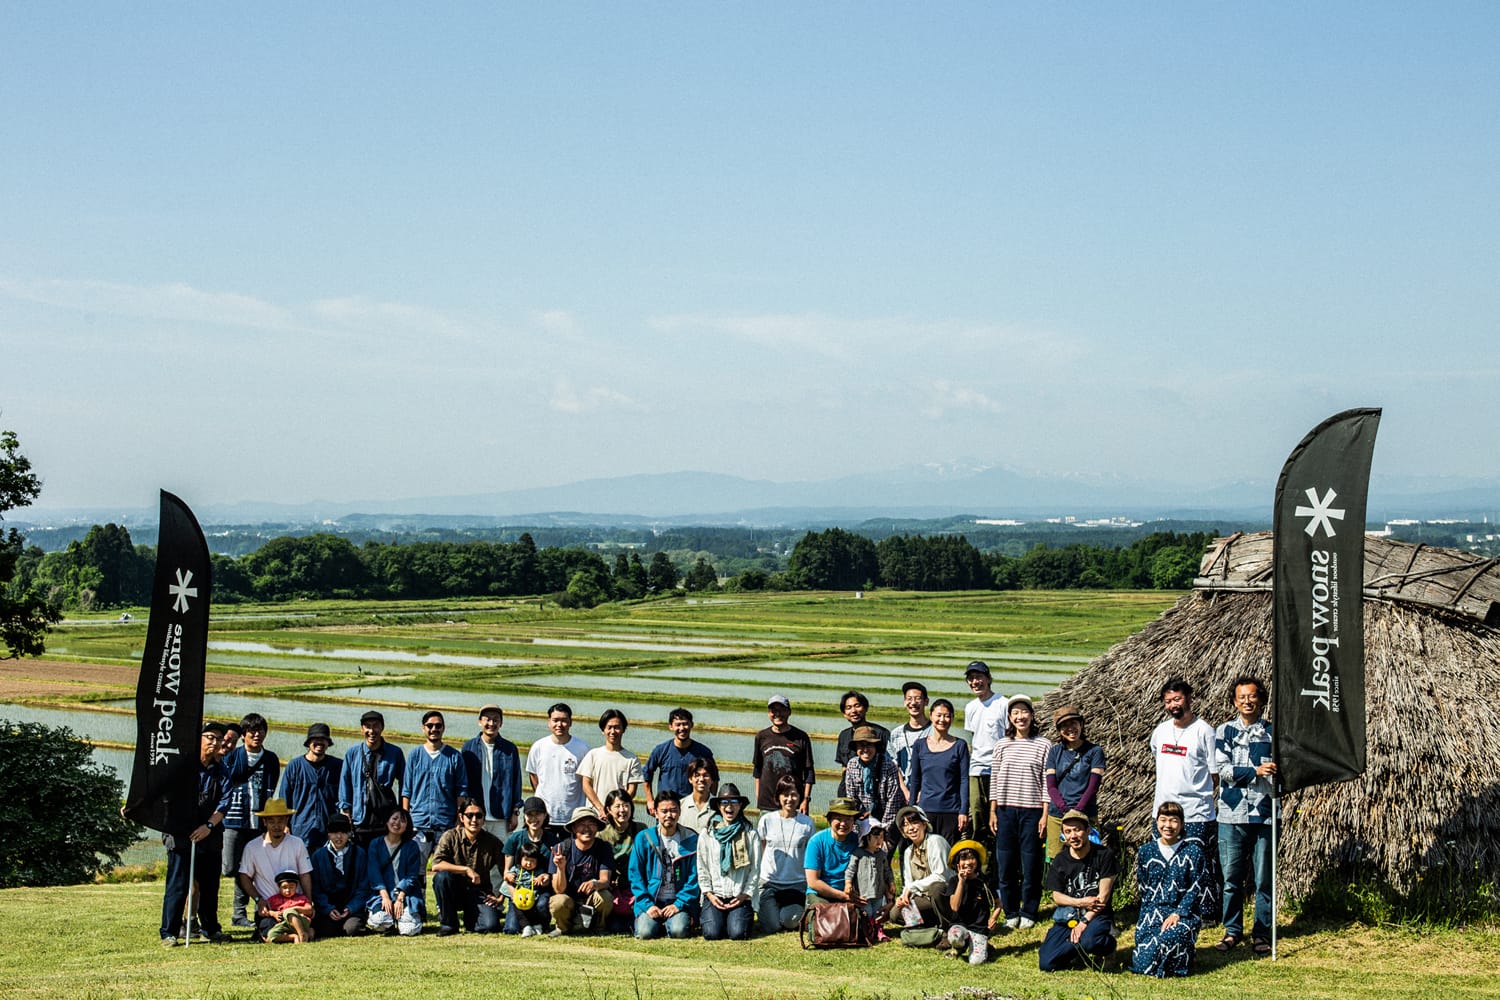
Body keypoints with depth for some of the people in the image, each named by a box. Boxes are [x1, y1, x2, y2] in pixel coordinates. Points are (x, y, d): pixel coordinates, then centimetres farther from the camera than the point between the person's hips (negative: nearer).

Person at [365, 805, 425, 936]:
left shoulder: (412, 847, 7)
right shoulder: (375, 845, 7)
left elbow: (412, 876, 0)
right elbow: (374, 873, -2)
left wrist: (400, 898, -14)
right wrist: (385, 896, -16)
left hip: (406, 894, 0)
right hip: (382, 894, 0)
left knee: (409, 929, -23)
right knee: (379, 922, -29)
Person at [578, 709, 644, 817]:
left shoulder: (632, 759, 7)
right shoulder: (593, 755, 9)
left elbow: (631, 790, 3)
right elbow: (586, 785, 4)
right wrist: (601, 808, -8)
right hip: (594, 814, 1)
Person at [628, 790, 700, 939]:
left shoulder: (691, 840, 2)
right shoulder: (644, 839, 3)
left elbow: (694, 877, 0)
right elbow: (635, 875, 1)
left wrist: (679, 904, -11)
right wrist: (647, 904, -10)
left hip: (679, 901, 0)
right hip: (650, 901, 0)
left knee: (679, 931, -27)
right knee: (646, 932, -24)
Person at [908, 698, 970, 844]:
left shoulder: (959, 746, 3)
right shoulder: (920, 745, 8)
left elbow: (964, 780, 0)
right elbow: (915, 780, 13)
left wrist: (964, 811, -6)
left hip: (951, 810, -1)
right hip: (925, 809, 1)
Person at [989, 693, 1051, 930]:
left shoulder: (1043, 745, 0)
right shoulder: (1002, 745, 8)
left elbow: (1047, 783, -2)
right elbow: (994, 779, 10)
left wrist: (1045, 815, -6)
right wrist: (993, 811, 5)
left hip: (1032, 811, -3)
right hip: (1005, 811, 3)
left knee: (1031, 866, 0)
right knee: (1005, 866, 4)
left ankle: (1028, 914, 12)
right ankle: (1011, 913, 16)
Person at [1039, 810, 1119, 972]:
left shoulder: (1104, 855, -5)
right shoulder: (1060, 860, 6)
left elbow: (1103, 896, -8)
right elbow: (1057, 896, 7)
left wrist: (1084, 922, -16)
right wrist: (1081, 902, -10)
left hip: (1096, 916, -3)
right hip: (1067, 919, 3)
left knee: (1089, 941, -40)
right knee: (1046, 963, -17)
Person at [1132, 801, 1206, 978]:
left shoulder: (1193, 852, 3)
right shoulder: (1146, 852, 9)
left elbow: (1195, 889, -1)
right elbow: (1142, 889, 10)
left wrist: (1178, 914, -13)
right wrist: (1150, 915, -3)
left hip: (1183, 914, -1)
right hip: (1151, 912, 2)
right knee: (1141, 965, -18)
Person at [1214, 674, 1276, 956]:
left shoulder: (1273, 732, 7)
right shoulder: (1224, 731, 7)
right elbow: (1222, 769, -4)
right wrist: (1255, 771, -15)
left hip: (1264, 814, 0)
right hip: (1232, 815, 0)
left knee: (1263, 878, 3)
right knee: (1231, 877, 4)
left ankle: (1262, 933, 12)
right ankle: (1233, 931, 15)